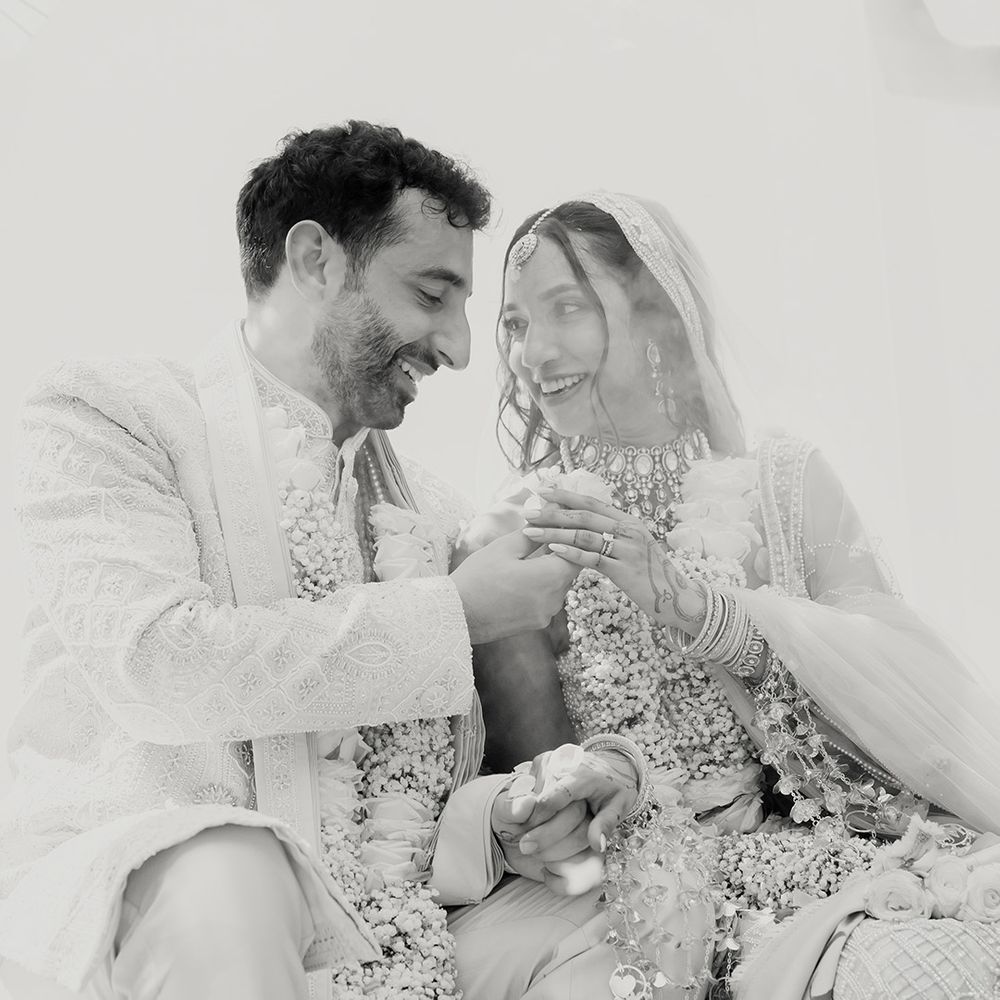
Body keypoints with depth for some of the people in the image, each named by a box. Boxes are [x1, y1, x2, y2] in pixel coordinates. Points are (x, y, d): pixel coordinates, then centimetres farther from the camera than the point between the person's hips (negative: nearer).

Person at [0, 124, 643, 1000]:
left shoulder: (429, 515, 16)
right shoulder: (104, 412, 0)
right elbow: (155, 665, -18)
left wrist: (501, 825, -8)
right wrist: (454, 615, -11)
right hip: (123, 917, -4)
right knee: (228, 871, -35)